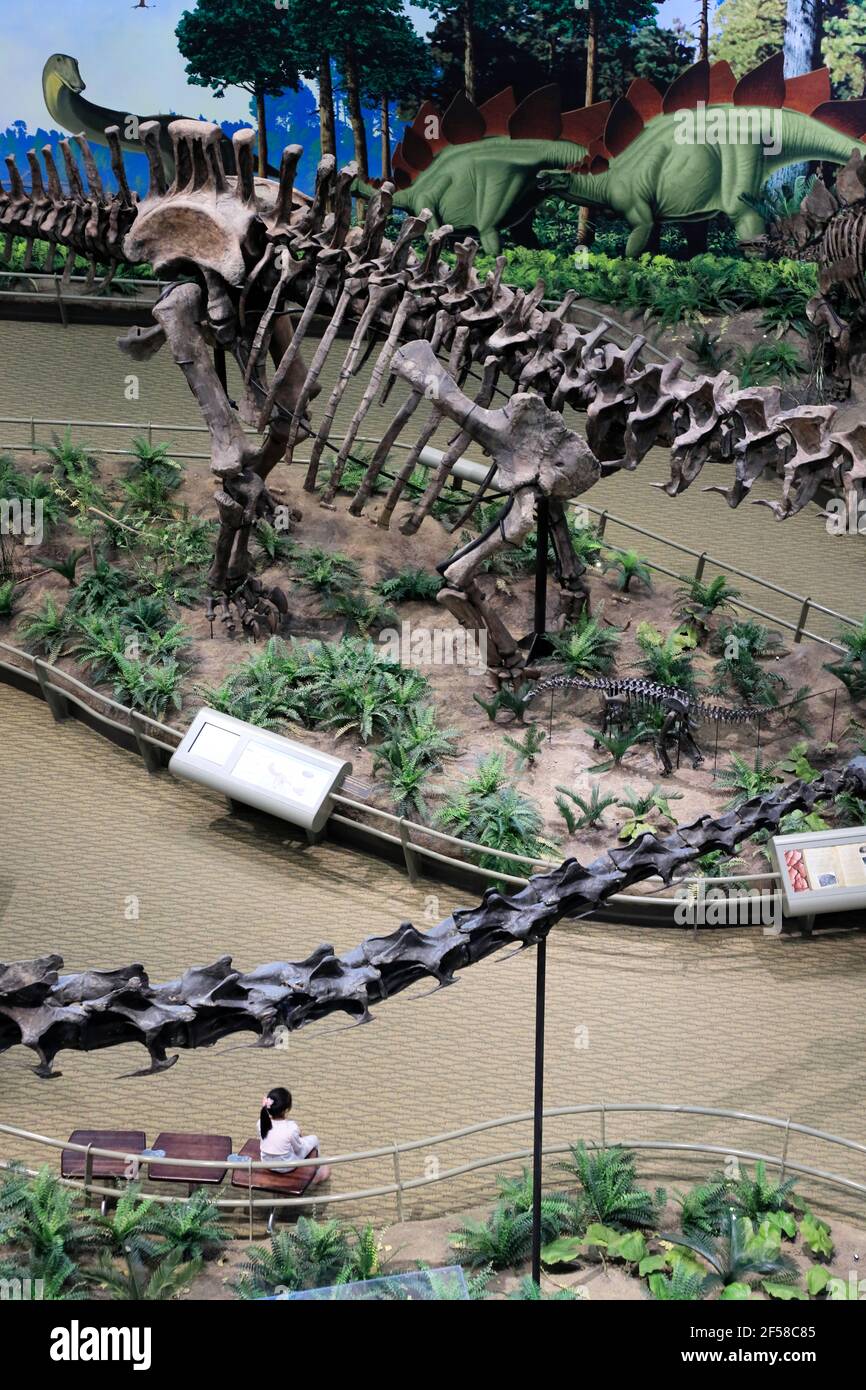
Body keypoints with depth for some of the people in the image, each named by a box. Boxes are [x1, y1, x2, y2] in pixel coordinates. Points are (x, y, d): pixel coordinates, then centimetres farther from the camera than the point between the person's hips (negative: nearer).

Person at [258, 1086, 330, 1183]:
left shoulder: (261, 1122, -17)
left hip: (266, 1164, 5)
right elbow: (298, 1148, -13)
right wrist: (300, 1137, 8)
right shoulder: (291, 1127, -30)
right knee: (313, 1139, 15)